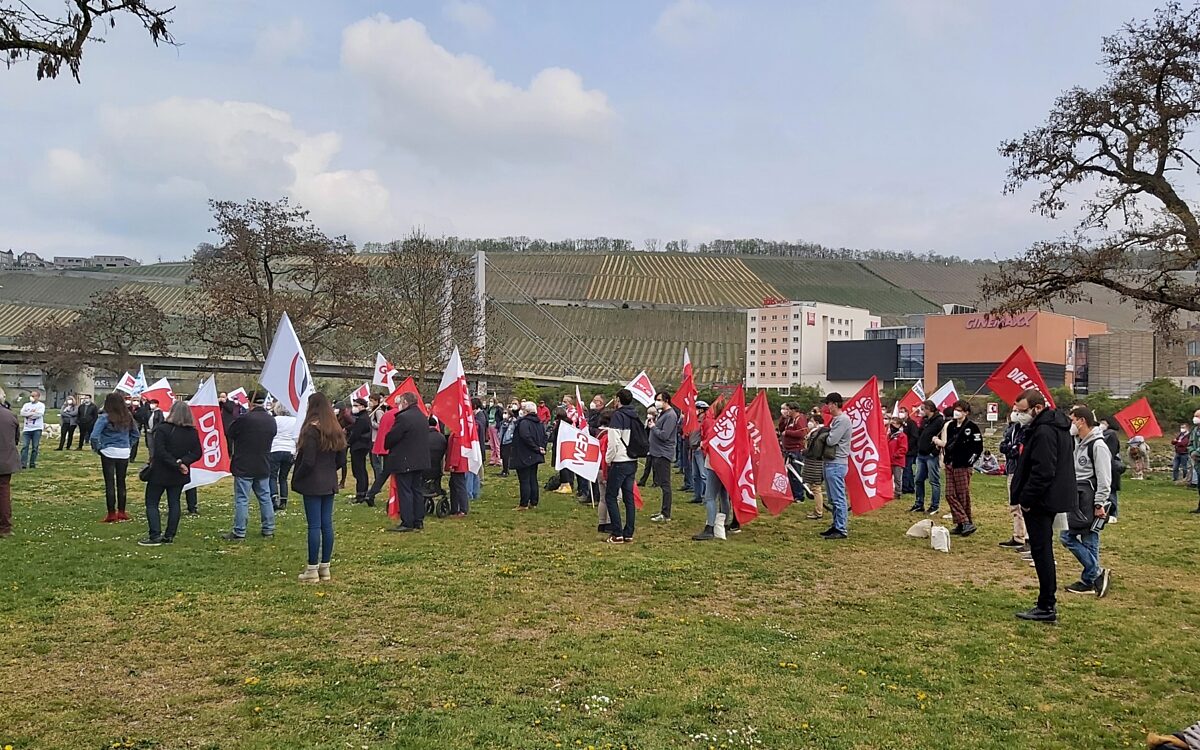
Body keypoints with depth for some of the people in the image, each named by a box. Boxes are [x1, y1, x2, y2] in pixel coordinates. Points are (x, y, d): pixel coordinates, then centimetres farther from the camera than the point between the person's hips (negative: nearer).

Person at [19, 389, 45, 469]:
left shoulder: (41, 405, 2)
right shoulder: (26, 405, 13)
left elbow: (39, 414, -14)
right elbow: (22, 413, -2)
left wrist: (28, 414, -5)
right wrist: (33, 412, -11)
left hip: (37, 429, -3)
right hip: (26, 429, 3)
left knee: (35, 447, 1)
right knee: (25, 446, -5)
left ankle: (32, 463, 8)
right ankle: (23, 464, -9)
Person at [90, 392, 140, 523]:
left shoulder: (105, 417, -13)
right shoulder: (128, 417, 2)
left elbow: (94, 436, -19)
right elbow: (135, 434, 14)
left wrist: (97, 448, -4)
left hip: (109, 453, -4)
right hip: (124, 453, 4)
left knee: (110, 484, 3)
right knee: (121, 482, 13)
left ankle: (112, 514, 6)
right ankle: (121, 512, 18)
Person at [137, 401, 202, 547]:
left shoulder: (162, 429, -15)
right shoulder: (192, 433, 0)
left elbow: (160, 452, -21)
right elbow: (197, 453, -2)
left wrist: (177, 464, -18)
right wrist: (182, 462, -13)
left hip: (160, 473, -5)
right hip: (179, 475, 5)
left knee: (152, 503, 4)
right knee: (174, 503, 11)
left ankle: (155, 536, -3)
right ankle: (169, 536, 12)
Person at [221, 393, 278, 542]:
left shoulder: (245, 419, -16)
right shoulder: (271, 420, 4)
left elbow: (229, 432, -5)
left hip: (244, 467, -6)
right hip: (264, 467, 6)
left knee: (241, 500, 1)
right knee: (265, 498, 13)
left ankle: (239, 532, 4)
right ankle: (269, 530, 18)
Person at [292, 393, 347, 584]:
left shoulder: (311, 430, -15)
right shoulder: (336, 431, 8)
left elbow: (307, 462, -17)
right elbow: (341, 460, 11)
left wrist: (296, 479, -3)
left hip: (313, 484, -7)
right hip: (330, 483, 7)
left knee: (314, 526, -3)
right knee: (327, 525, 10)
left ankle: (312, 570, 2)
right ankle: (325, 568, 16)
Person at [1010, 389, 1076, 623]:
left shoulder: (1044, 432, -21)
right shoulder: (1057, 425, 13)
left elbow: (1042, 472, -26)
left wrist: (1026, 499, -18)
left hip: (1040, 501, -11)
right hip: (1052, 497, 11)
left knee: (1041, 551, -5)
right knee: (1044, 550, 18)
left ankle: (1046, 608, 1)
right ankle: (1048, 601, 27)